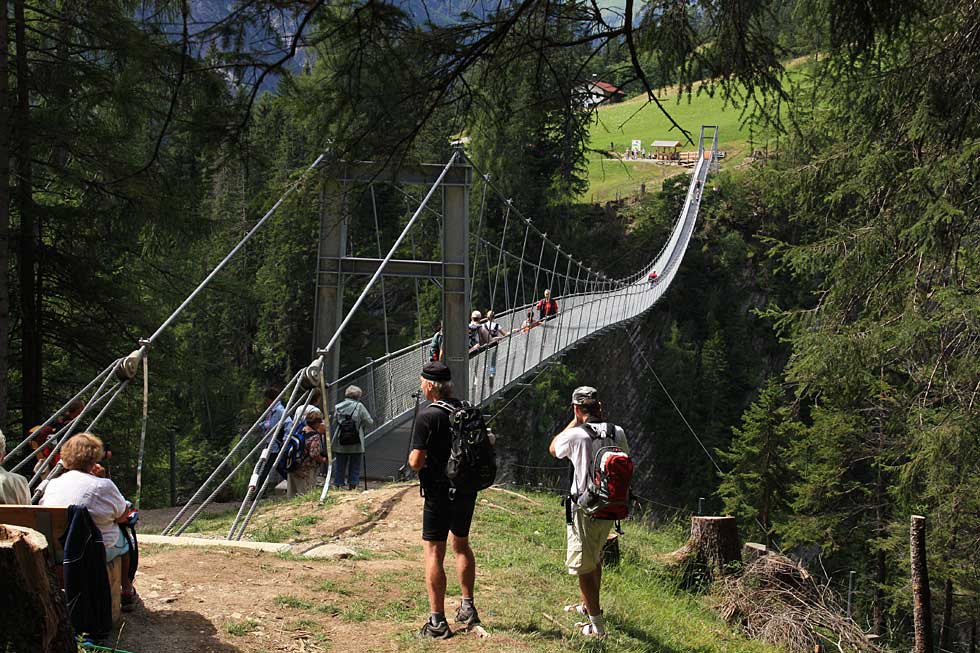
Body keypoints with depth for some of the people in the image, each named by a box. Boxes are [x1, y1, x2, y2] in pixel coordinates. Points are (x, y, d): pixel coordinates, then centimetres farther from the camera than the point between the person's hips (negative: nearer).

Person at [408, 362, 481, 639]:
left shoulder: (428, 415, -16)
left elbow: (416, 461, -18)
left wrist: (413, 458, 3)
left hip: (440, 492, -7)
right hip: (468, 490, 7)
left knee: (433, 553, -2)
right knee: (461, 545, 23)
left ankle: (438, 621, -5)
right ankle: (468, 608, 31)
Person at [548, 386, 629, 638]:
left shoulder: (576, 435, -15)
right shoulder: (617, 432, -1)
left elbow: (553, 448, 6)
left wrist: (576, 421, 6)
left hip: (585, 511, -6)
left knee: (583, 567, 1)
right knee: (596, 558, 26)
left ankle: (597, 625, 2)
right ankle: (588, 605, 45)